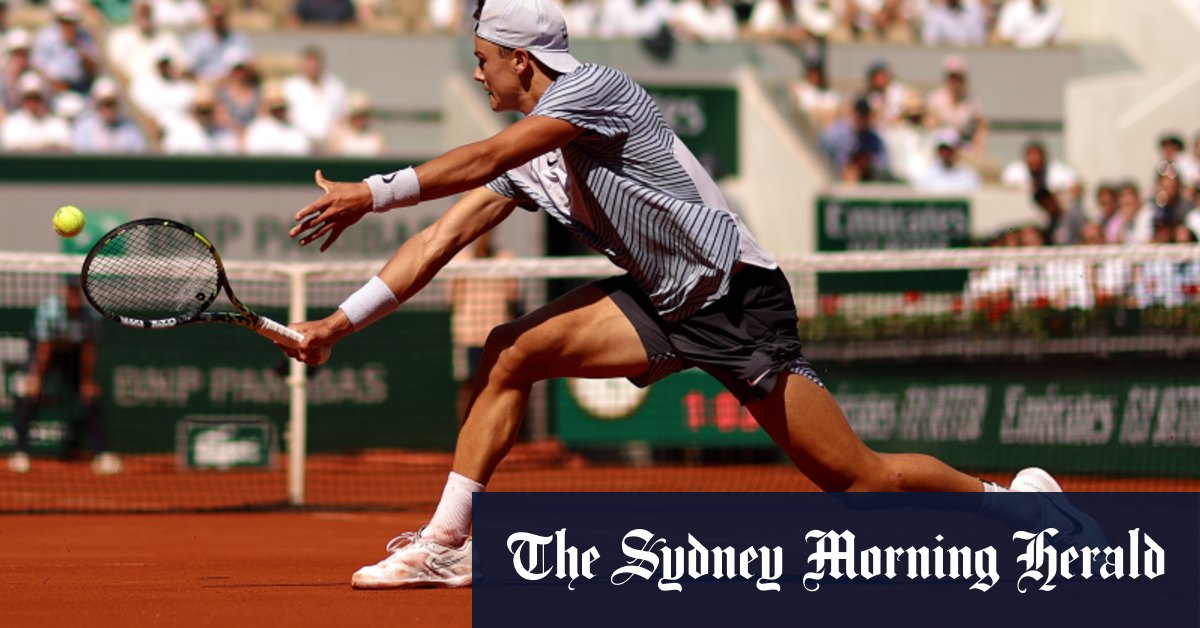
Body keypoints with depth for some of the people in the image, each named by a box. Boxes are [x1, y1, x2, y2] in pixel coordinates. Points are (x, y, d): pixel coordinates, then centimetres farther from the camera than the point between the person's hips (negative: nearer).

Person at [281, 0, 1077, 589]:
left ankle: (1008, 497, 8)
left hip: (739, 297, -8)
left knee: (862, 479, -11)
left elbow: (482, 160, -26)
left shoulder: (597, 89, -16)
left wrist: (372, 194, -25)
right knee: (510, 351, -5)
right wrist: (341, 322, 4)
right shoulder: (526, 156, 9)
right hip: (665, 303, 8)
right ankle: (447, 543, -3)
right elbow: (444, 238, 8)